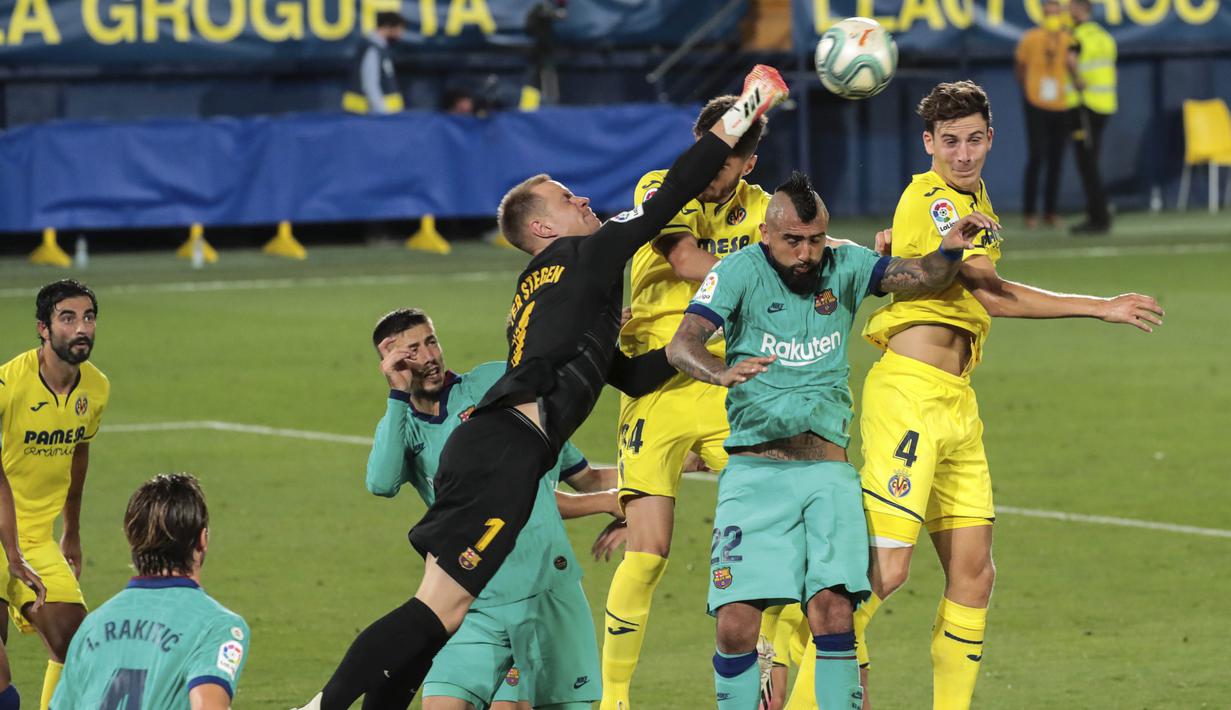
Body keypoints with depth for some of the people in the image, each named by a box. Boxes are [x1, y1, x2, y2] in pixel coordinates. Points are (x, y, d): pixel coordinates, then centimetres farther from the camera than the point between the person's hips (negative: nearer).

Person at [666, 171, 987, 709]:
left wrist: (951, 250, -23)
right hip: (754, 470, -2)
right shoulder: (740, 271, -4)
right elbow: (681, 346, -16)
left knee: (833, 612, -14)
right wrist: (723, 373, -37)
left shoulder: (844, 267, 6)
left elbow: (922, 276, -1)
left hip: (827, 470, 2)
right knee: (736, 624, -10)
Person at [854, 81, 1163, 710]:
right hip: (909, 393, -9)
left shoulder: (972, 200, 18)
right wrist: (1104, 308, -17)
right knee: (886, 568, -14)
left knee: (973, 573, 5)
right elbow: (993, 295, -18)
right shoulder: (929, 201, -11)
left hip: (957, 400, 9)